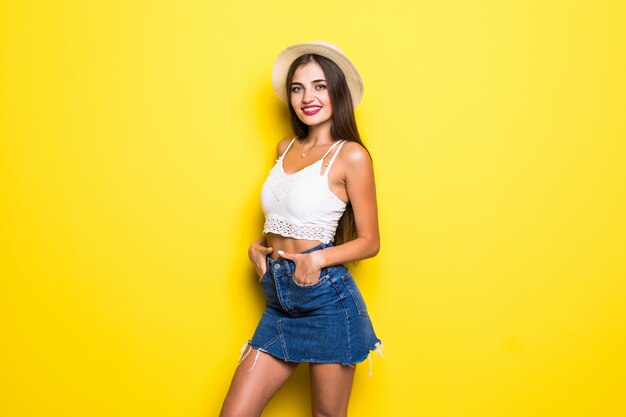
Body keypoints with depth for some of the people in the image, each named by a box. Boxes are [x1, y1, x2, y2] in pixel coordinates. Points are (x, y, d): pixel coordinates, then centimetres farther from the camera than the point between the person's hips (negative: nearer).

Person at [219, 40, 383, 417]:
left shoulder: (351, 155, -8)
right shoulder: (285, 148, 11)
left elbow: (370, 242, -5)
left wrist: (318, 258, -20)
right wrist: (258, 246, 4)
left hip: (327, 301, -6)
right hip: (278, 302, 6)